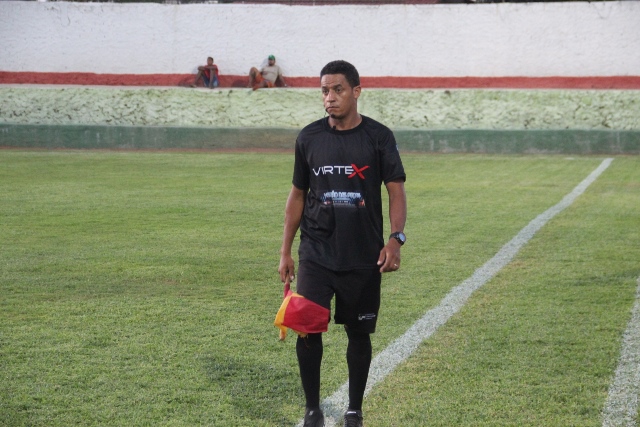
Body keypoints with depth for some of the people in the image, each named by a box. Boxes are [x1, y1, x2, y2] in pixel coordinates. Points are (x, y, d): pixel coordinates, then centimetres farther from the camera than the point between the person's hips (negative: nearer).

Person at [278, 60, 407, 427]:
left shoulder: (379, 137, -3)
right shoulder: (309, 138, 4)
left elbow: (396, 191, -2)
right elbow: (298, 195, 11)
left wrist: (395, 239, -17)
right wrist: (286, 251, 9)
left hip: (364, 257, -1)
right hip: (315, 255, 1)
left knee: (359, 333, 7)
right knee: (308, 330, -6)